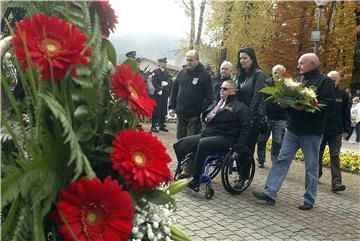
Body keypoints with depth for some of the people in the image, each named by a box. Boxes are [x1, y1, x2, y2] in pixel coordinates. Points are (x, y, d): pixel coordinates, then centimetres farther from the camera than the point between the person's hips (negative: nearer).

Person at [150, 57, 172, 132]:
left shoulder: (167, 73, 15)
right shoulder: (156, 72, 0)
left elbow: (170, 82, 6)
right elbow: (154, 82, -9)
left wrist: (166, 83, -15)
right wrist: (159, 89, -18)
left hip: (165, 93, 5)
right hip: (157, 93, -5)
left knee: (164, 110, 7)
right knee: (156, 109, -5)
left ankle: (162, 125, 15)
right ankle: (153, 126, 0)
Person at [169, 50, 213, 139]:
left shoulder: (205, 74, -5)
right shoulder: (182, 73, 11)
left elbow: (209, 95, -8)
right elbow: (174, 91, 15)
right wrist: (172, 107, 8)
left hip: (195, 115, -5)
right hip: (181, 113, 6)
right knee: (180, 138, 13)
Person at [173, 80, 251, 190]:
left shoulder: (239, 107, 3)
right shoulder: (216, 103, 24)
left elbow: (245, 128, -5)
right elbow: (205, 118, 30)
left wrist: (237, 147, -13)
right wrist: (203, 131, 13)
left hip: (224, 138, -7)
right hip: (206, 134, 7)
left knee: (203, 143, -36)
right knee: (182, 143, -12)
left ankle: (196, 179, -28)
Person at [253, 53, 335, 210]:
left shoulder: (325, 81, -5)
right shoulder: (299, 79, 16)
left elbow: (327, 103, -16)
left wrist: (305, 107, -25)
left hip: (311, 132, -6)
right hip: (293, 128, 6)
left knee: (311, 166, 5)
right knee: (282, 159, 2)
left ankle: (309, 199, 18)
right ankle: (270, 193, 4)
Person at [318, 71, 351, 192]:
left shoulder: (343, 95, 4)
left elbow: (346, 115, 8)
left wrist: (346, 130, 1)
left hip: (336, 133, -1)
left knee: (335, 157, -4)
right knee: (318, 155, 12)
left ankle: (336, 183, -8)